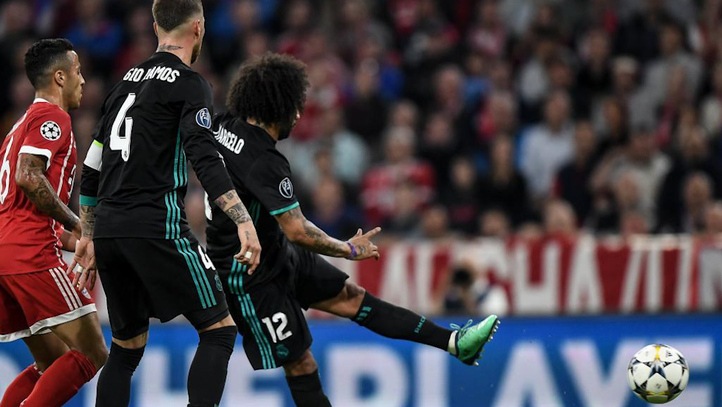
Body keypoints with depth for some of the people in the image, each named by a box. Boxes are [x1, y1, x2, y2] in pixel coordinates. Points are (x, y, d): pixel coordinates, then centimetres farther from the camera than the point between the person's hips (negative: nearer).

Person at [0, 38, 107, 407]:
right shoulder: (52, 116, -4)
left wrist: (66, 238, 22)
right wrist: (77, 225, -12)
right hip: (30, 254, -10)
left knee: (54, 366, 14)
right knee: (91, 354, -11)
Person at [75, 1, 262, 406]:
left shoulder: (127, 82, 19)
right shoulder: (189, 83, -3)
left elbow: (93, 168, 23)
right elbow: (204, 158, -18)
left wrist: (89, 236, 31)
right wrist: (244, 221, -25)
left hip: (109, 230, 8)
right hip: (158, 227, -7)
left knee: (127, 346, 16)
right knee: (220, 329, -3)